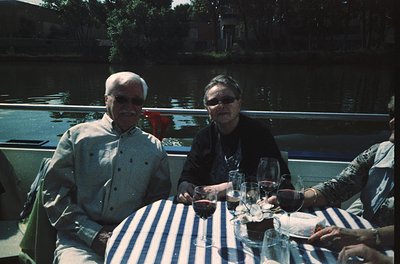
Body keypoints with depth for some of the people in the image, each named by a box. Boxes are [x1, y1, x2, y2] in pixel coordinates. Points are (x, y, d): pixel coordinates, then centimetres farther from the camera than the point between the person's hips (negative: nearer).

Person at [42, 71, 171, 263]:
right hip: (80, 239, -2)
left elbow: (158, 203, 12)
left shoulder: (154, 148, 12)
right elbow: (55, 192, 2)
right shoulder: (77, 136, 7)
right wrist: (92, 233, -8)